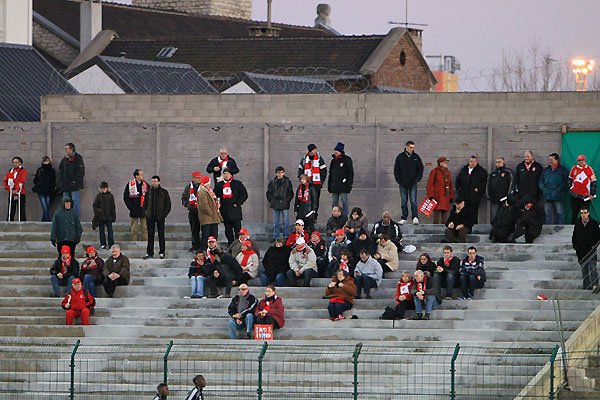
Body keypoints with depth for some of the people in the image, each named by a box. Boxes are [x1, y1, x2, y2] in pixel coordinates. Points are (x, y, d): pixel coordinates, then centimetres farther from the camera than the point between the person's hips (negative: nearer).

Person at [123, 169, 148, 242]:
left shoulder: (145, 184, 5)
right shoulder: (130, 185, -2)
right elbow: (125, 197, 2)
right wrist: (131, 208, -7)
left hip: (144, 211, 2)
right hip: (134, 211, -2)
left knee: (145, 229, 1)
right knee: (134, 230, 3)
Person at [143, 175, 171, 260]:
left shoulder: (164, 192, 2)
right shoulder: (149, 192, 10)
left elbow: (168, 205, 3)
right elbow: (144, 204, 17)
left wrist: (164, 214, -6)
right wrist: (146, 214, 5)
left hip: (160, 217, -3)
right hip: (150, 217, 3)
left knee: (161, 235, 2)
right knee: (150, 235, 2)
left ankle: (161, 253, 9)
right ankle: (149, 253, 5)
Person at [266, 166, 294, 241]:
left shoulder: (287, 182, 1)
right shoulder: (272, 182, 8)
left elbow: (291, 193, 3)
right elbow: (268, 193, 14)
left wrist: (287, 201, -6)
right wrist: (271, 201, 3)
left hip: (284, 205, -3)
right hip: (275, 205, 3)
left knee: (286, 222, -1)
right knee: (276, 222, 8)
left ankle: (286, 237, 4)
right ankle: (275, 237, 14)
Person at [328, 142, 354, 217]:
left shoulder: (346, 159, -3)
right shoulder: (334, 160, 16)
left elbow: (350, 173, -5)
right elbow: (331, 173, 22)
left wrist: (349, 184, -12)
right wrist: (329, 185, 16)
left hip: (343, 185, -7)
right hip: (334, 186, 7)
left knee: (344, 201, -6)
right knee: (334, 202, 7)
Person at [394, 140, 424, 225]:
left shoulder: (416, 157, 3)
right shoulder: (400, 157, 1)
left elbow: (420, 169, 8)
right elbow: (396, 170, 6)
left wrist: (417, 179, -3)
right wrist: (398, 180, -2)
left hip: (413, 183, -1)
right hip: (403, 183, 1)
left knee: (413, 201, -7)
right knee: (404, 201, 4)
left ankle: (415, 218, -10)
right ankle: (403, 218, 9)